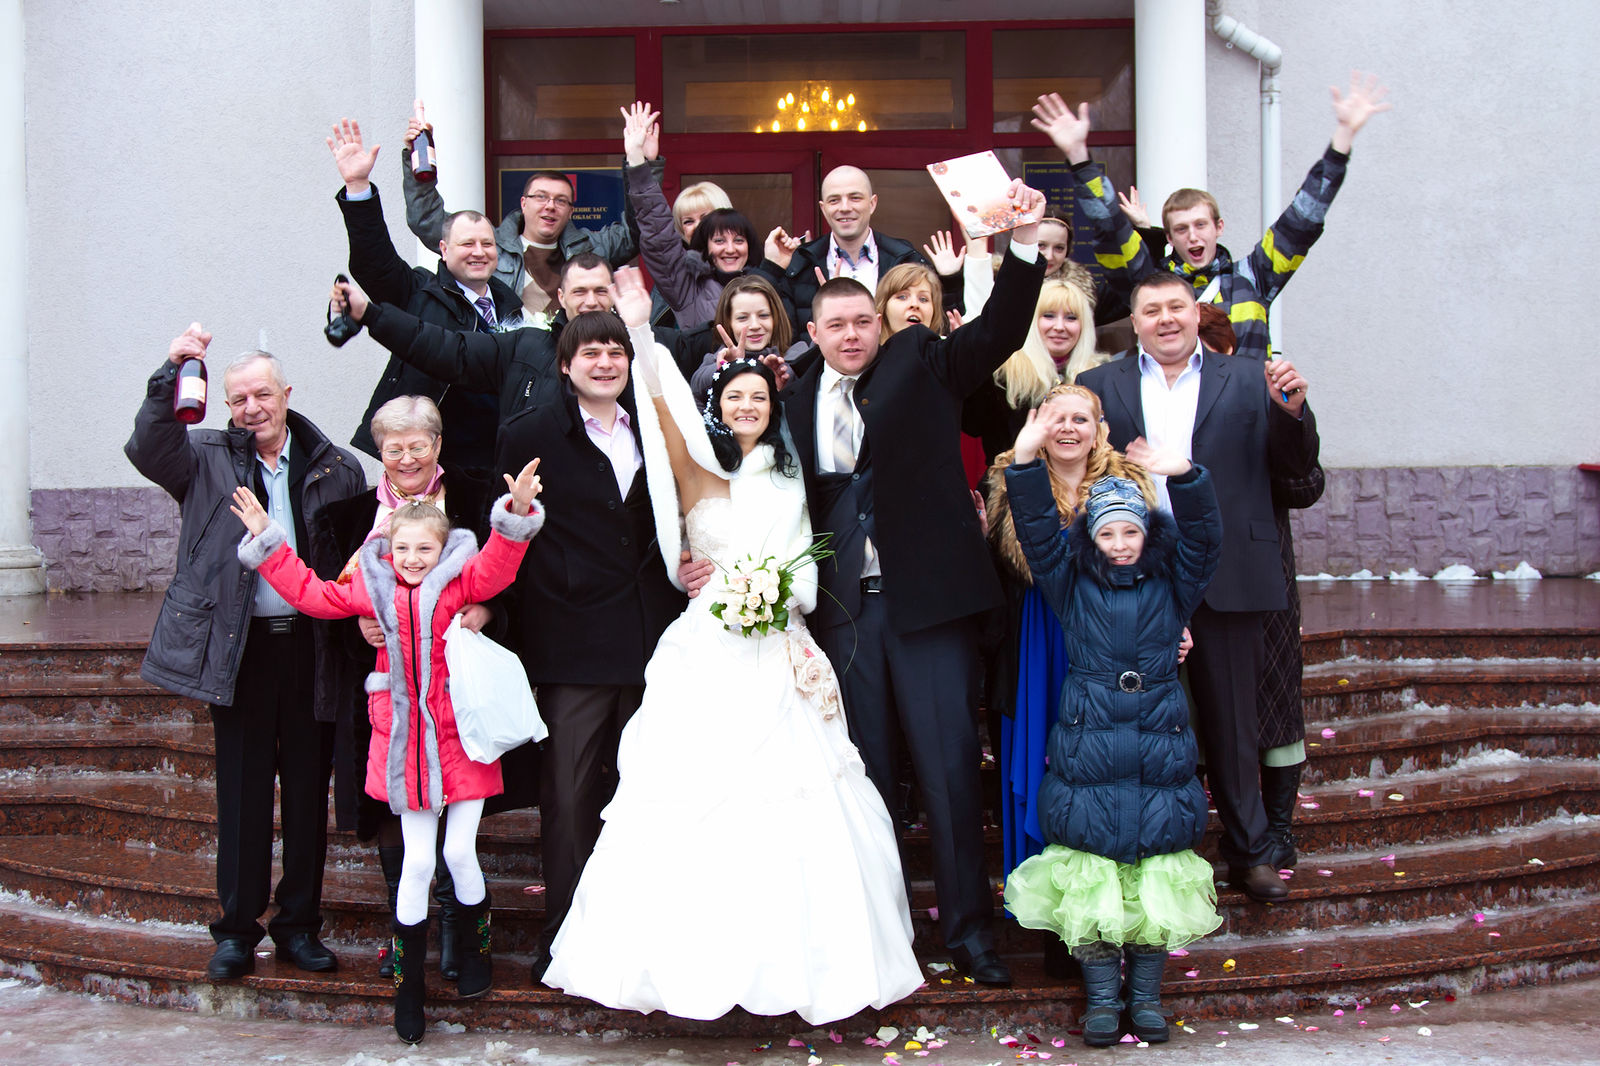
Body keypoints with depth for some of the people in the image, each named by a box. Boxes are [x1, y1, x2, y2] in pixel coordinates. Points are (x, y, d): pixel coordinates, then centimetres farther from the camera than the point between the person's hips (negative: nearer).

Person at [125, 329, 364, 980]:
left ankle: (299, 925, 22)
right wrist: (170, 374, -25)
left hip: (312, 644, 1)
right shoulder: (209, 460, 4)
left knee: (308, 791, 9)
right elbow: (148, 449, -15)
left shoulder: (337, 468, 3)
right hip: (238, 647, 0)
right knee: (242, 791, 7)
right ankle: (237, 929, 19)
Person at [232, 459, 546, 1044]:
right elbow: (310, 593, 12)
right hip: (404, 745, 2)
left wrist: (518, 513, -38)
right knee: (417, 860, 5)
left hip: (459, 741, -2)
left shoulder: (459, 582, -4)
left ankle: (477, 950, 29)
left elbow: (496, 566, -22)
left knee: (460, 853, 3)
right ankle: (408, 982, 17)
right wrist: (266, 542, 9)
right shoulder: (372, 588, 5)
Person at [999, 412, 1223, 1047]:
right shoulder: (1072, 584, 8)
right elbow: (1037, 534, -3)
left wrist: (1184, 477, -22)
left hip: (1160, 756, 1)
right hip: (1085, 754, 0)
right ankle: (1102, 992, 12)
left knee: (1157, 876, 3)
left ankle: (1146, 990, 17)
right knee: (1089, 874, 0)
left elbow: (1203, 540, -5)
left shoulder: (1171, 585, 9)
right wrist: (1026, 461, -15)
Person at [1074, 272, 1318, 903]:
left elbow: (1291, 466, 3)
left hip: (1225, 580, 0)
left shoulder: (1247, 380, 8)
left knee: (1231, 721, 10)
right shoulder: (1101, 385, 8)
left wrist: (1291, 410, -14)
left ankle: (1248, 851, 24)